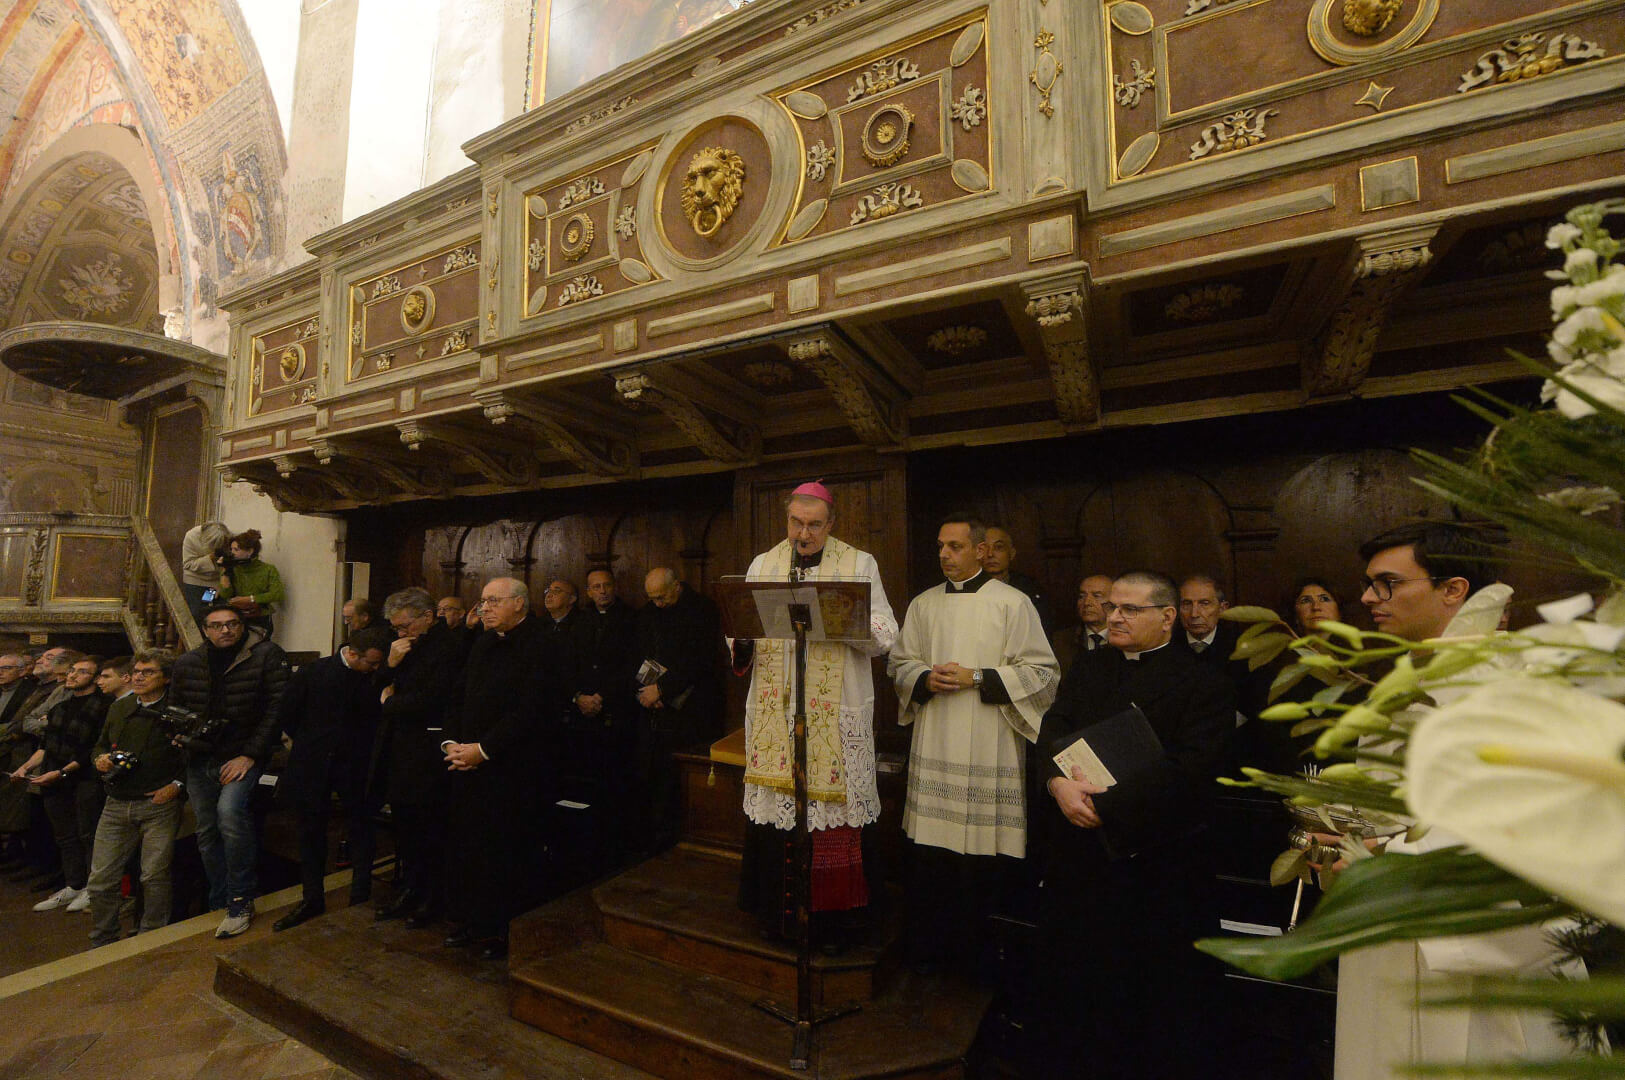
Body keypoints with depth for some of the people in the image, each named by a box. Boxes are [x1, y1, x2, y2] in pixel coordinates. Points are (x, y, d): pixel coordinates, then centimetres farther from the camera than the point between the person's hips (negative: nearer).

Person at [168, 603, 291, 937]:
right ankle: (219, 903, 31)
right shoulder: (187, 663, 5)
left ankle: (241, 901, -16)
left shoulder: (268, 655, -10)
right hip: (200, 757, 6)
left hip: (243, 755, -6)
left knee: (230, 810, -28)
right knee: (207, 832, 13)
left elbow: (277, 707, -14)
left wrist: (250, 754, -18)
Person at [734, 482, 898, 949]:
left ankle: (833, 918, 21)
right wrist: (743, 637, -14)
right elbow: (742, 633, 9)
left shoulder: (859, 564, 3)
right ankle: (778, 911, 28)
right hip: (775, 712, 2)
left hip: (836, 717, -2)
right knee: (777, 806, 7)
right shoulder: (763, 564, 10)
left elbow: (884, 636, -4)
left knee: (832, 806, 1)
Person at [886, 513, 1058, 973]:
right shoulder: (923, 604, 10)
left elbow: (1042, 672, -5)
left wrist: (977, 679, -14)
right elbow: (899, 663, 15)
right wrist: (926, 679, -7)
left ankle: (974, 949, 25)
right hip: (933, 746, 3)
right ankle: (927, 948, 26)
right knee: (929, 853, 8)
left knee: (981, 852, 3)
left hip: (987, 750, -3)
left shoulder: (1013, 603, -2)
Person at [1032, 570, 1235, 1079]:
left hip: (1152, 860, -4)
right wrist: (1060, 783, -18)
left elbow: (1189, 768, -16)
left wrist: (1107, 800, -21)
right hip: (1075, 851, 5)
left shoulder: (1204, 683, -6)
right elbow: (1053, 730, 2)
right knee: (1062, 975, 16)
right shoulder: (1087, 668, 11)